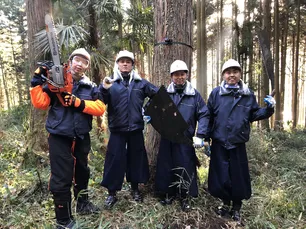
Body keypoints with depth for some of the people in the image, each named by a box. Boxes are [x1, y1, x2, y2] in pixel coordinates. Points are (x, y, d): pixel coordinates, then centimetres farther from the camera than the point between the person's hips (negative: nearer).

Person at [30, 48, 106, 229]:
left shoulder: (91, 87, 3)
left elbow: (100, 108, -9)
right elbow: (40, 103, -9)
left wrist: (79, 103, -21)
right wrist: (38, 80, -17)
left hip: (82, 138, 4)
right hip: (59, 138, -4)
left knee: (82, 171, 21)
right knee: (61, 178, -1)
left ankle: (83, 204, 45)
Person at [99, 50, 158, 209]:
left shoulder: (141, 83, 8)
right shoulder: (110, 82, 2)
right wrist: (104, 89, -27)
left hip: (136, 129, 3)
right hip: (117, 129, -2)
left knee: (136, 158, 13)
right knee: (115, 160, 2)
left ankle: (135, 189, 32)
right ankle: (111, 193, 18)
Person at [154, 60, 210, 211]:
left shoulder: (194, 94, 1)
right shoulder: (164, 93, 5)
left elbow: (204, 115, -2)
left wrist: (200, 136, -12)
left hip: (186, 139, -1)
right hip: (166, 138, 2)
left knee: (185, 168, 6)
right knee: (166, 167, 11)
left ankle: (184, 196, 27)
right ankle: (168, 193, 31)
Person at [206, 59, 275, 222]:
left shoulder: (248, 94, 2)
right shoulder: (216, 93, -1)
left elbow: (253, 115, 9)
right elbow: (208, 117, 0)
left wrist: (268, 109, -9)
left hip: (238, 144, 1)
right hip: (219, 143, 0)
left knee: (239, 176, 10)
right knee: (220, 176, 8)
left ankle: (236, 209, 33)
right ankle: (226, 204, 34)